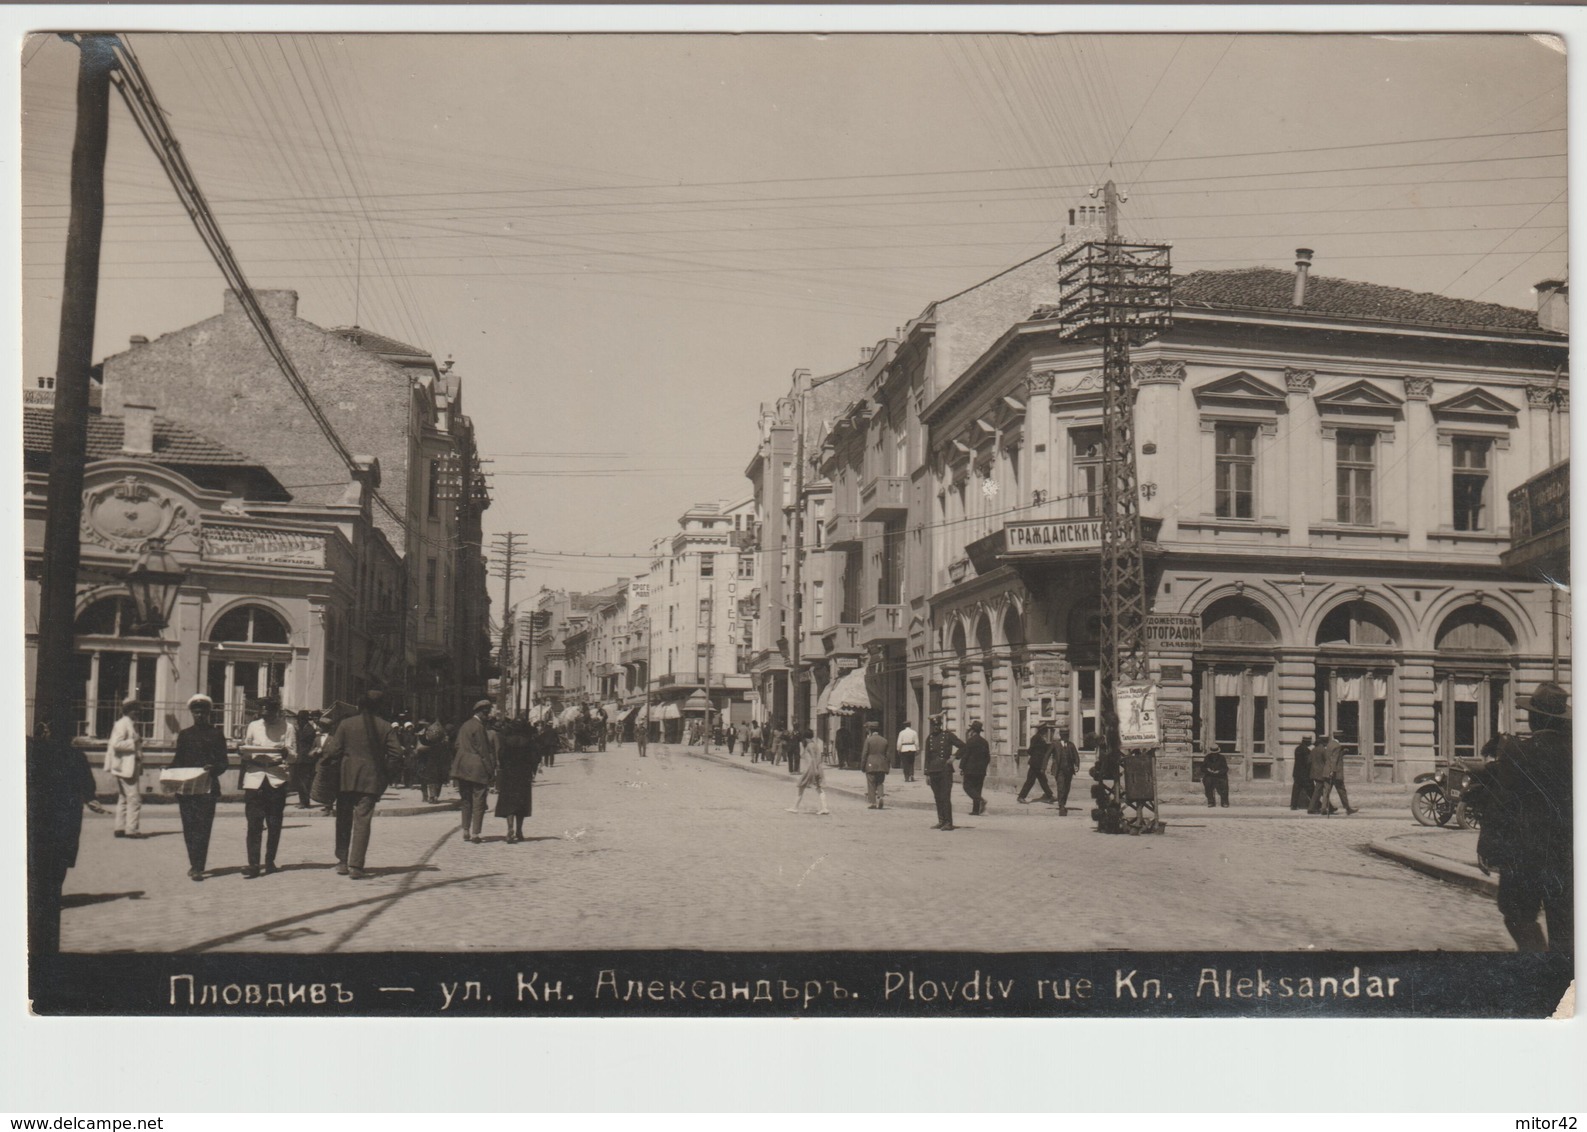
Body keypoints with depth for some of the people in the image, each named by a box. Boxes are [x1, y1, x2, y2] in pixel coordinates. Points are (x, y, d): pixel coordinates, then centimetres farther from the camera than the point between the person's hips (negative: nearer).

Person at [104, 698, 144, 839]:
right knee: (133, 798, -11)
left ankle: (120, 828, 16)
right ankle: (131, 829, -10)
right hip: (125, 768, -11)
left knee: (123, 798, 12)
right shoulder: (122, 724, -12)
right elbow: (116, 744, -21)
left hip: (131, 767, 11)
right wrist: (133, 743, -20)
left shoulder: (131, 724, 17)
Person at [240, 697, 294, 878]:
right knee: (254, 823, -5)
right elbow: (245, 753, 18)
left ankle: (270, 862, 13)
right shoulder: (253, 727, 11)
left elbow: (292, 754, -1)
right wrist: (241, 776, 10)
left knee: (274, 824, 2)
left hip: (277, 779, -1)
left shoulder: (287, 728, 4)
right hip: (254, 777, 1)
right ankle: (253, 865, -6)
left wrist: (285, 753, -22)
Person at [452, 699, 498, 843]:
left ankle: (466, 832, 17)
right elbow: (483, 751, -15)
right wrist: (491, 771, -12)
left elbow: (457, 747, 16)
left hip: (462, 768, 8)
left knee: (466, 801, 15)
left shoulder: (464, 726, 13)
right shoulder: (478, 727, -13)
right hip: (477, 769, -8)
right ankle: (475, 834, -3)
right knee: (478, 803, -2)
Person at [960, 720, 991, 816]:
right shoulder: (985, 742, 10)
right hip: (981, 771, 6)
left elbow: (965, 755, -12)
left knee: (968, 787, -2)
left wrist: (961, 767, -4)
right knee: (977, 789, 9)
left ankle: (980, 800, -25)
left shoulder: (970, 741, -11)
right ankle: (976, 809, 7)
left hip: (970, 769, -6)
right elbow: (988, 758, 13)